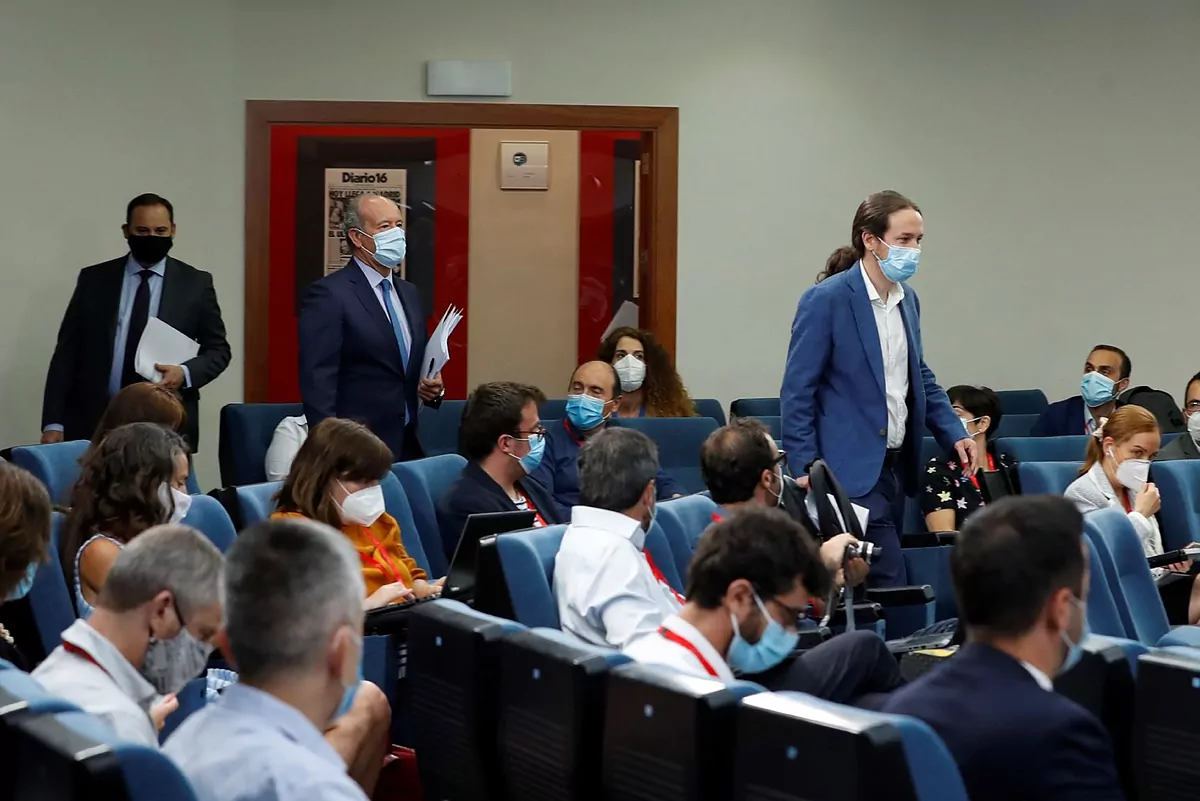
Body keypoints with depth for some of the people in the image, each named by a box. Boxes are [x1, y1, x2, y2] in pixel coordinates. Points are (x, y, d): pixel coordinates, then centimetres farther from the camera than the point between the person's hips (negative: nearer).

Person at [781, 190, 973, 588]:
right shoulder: (826, 300, -11)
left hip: (897, 465, 8)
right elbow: (797, 391, -11)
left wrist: (954, 434, 9)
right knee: (888, 583, -14)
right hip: (853, 470, -8)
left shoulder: (907, 299, 12)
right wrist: (804, 470, -16)